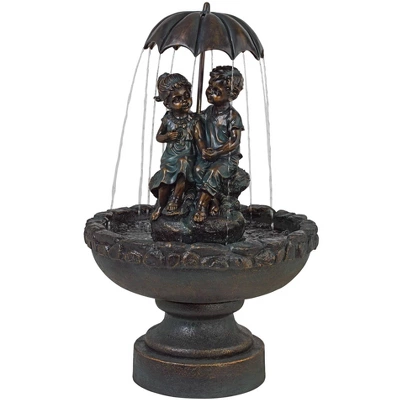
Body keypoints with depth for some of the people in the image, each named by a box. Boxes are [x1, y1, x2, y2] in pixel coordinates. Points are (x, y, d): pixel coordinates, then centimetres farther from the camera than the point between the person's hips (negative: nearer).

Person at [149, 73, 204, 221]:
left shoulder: (194, 119, -7)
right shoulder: (167, 119, -1)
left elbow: (199, 139, -9)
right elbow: (158, 136, 11)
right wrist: (167, 136, -11)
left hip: (187, 157, -1)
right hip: (170, 157, 1)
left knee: (182, 175, -27)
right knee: (165, 180, -10)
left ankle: (176, 199, -5)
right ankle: (160, 205, 14)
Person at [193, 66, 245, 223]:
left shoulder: (233, 116, -11)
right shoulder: (208, 112, 7)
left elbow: (234, 143, -15)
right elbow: (200, 133, 15)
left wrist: (216, 153, -20)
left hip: (227, 157, -5)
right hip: (209, 154, 6)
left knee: (213, 172, -29)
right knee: (199, 169, -19)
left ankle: (201, 205, -22)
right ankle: (212, 201, -13)